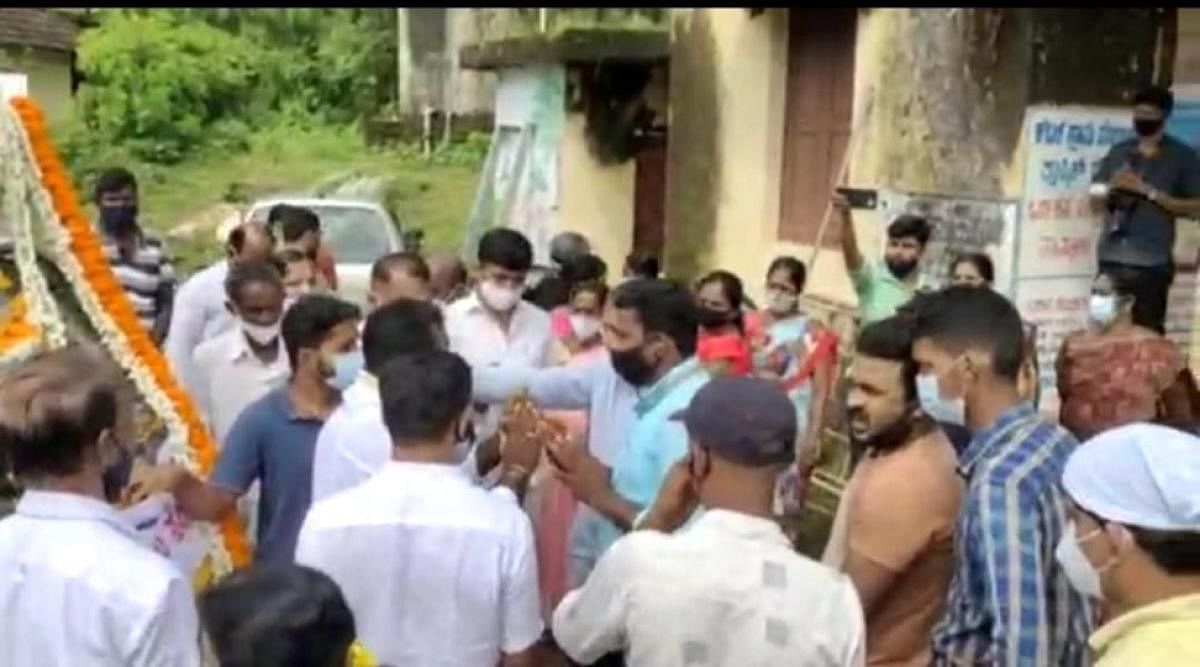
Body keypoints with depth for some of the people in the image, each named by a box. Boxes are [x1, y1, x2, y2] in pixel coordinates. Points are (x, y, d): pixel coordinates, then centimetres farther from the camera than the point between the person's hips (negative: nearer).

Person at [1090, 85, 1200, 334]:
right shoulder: (1118, 151, 12)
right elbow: (1095, 201, 16)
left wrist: (1148, 191, -12)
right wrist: (1112, 187, -6)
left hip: (1152, 262, -4)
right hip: (1111, 258, 4)